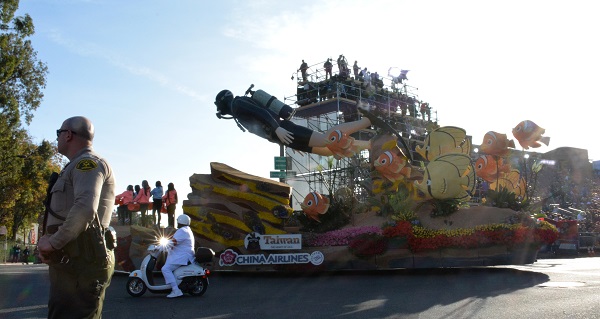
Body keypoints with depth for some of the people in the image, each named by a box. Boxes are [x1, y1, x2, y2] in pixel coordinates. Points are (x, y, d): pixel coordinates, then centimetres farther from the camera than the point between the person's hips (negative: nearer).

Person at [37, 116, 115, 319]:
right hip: (71, 259, 11)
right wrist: (49, 238, 9)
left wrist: (53, 242, -15)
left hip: (81, 260, -11)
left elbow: (85, 209, -26)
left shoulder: (88, 162, -8)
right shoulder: (77, 166, 26)